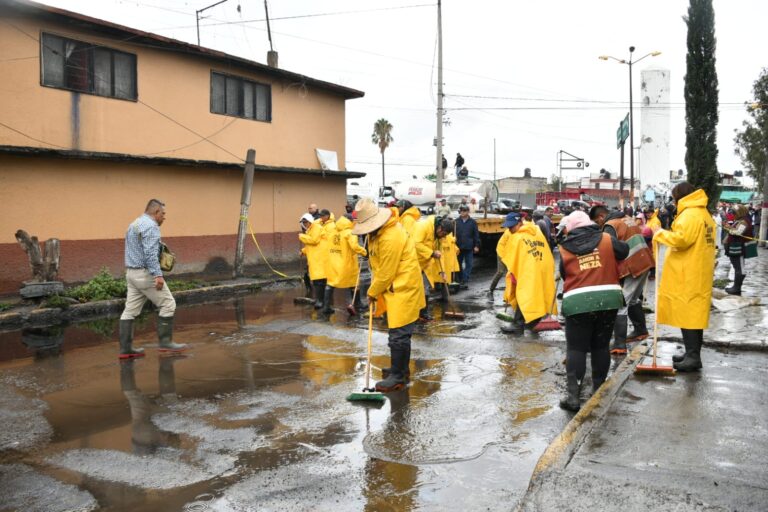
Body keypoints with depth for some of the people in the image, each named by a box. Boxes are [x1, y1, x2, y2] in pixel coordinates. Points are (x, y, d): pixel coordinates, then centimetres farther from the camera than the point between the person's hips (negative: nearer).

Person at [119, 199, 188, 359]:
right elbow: (150, 253, -23)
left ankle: (125, 349, 8)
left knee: (130, 311, 7)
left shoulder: (134, 224, 18)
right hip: (145, 273, -10)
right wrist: (158, 275, -27)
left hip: (131, 272, 10)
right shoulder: (151, 226, -13)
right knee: (167, 304, -1)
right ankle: (165, 342, 1)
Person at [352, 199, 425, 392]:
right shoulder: (379, 231, 5)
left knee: (398, 335, -6)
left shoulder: (391, 238, -27)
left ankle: (397, 377, 1)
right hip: (396, 288, 10)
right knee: (401, 333, 19)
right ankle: (402, 368, 31)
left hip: (403, 289, -10)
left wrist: (372, 292, -5)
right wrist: (375, 289, 9)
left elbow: (386, 274, -19)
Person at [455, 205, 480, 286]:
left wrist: (476, 245, -4)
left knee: (468, 264, -2)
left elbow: (476, 235, 1)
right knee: (459, 264, 10)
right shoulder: (456, 222, 2)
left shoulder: (473, 222, 0)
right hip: (459, 247, 1)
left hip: (469, 247, -1)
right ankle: (461, 280, 22)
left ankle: (465, 280, 1)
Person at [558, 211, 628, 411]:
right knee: (601, 345, 16)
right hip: (608, 298, 2)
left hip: (578, 302, -2)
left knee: (576, 348, 3)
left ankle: (573, 395, -5)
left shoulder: (565, 248, 5)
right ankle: (599, 389, 24)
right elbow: (625, 251, 18)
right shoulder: (606, 239, 6)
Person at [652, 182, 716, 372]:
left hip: (688, 276, -10)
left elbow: (680, 239, -26)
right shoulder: (704, 214, 18)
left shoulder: (690, 214, -15)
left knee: (687, 314, -7)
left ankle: (692, 356, -7)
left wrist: (660, 233, -11)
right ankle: (693, 354, 19)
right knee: (694, 314, 13)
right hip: (698, 274, 10)